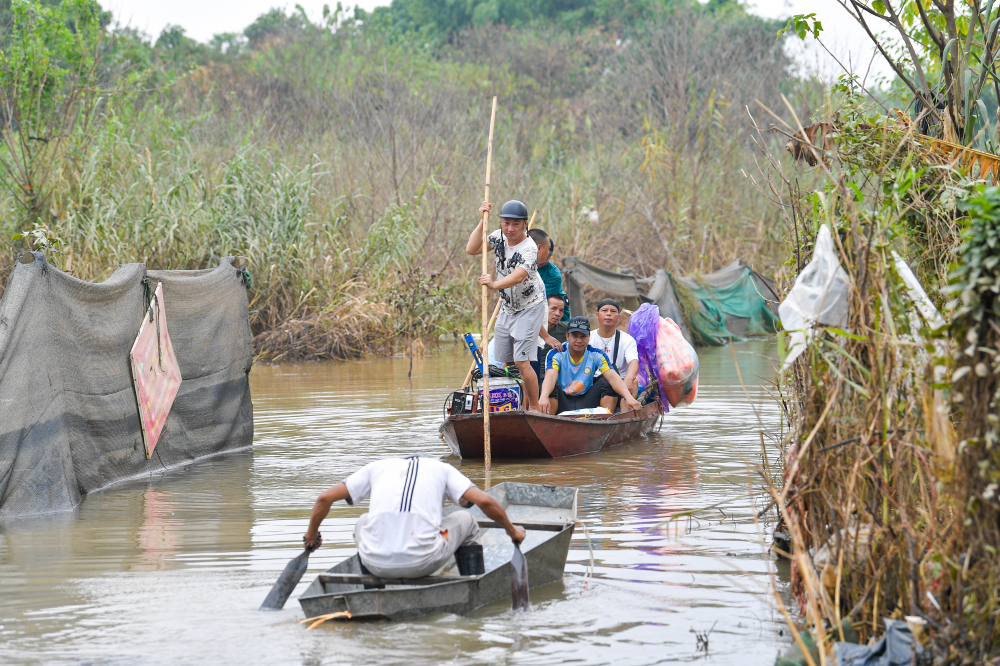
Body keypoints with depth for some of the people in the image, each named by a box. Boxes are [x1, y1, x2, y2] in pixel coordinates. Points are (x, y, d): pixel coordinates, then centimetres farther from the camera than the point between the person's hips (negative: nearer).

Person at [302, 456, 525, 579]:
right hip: (422, 563, -2)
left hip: (376, 565, 2)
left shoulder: (378, 467, 22)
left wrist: (311, 535, 35)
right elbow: (485, 501, 6)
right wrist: (512, 532, 22)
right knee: (465, 519, 25)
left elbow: (325, 498, 20)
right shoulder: (442, 469, 18)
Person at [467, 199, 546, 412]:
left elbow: (518, 276, -39)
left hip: (529, 308, -7)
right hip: (506, 308, 7)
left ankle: (534, 408, -5)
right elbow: (471, 249, -6)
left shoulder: (529, 248, -22)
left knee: (521, 361, -15)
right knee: (506, 362, 7)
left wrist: (494, 284, -57)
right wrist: (482, 221, -15)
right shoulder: (499, 237, 0)